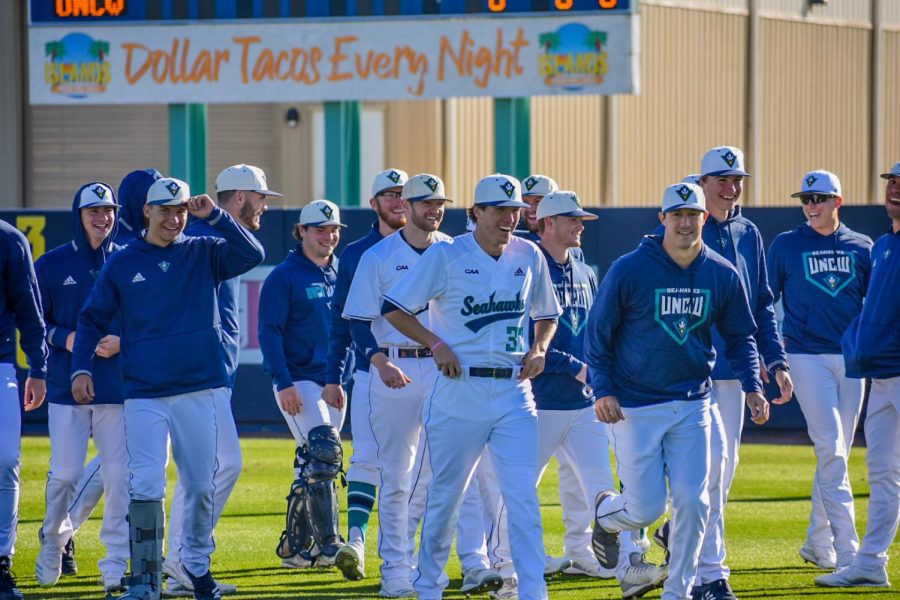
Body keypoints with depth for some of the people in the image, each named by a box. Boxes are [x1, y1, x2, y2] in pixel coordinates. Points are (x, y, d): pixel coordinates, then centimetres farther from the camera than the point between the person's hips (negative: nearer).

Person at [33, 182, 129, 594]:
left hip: (118, 386, 1)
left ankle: (117, 565, 3)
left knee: (119, 476, -3)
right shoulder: (52, 264, 5)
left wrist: (122, 341, -10)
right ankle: (53, 540, 22)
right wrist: (65, 338, -12)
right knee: (65, 472, -4)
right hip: (67, 386, -1)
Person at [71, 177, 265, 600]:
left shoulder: (203, 254, 8)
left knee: (201, 485, 7)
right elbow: (92, 319, 11)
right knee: (146, 488, -11)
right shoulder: (122, 263, 8)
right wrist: (81, 368, -1)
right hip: (143, 393, -1)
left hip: (199, 389, 1)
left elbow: (253, 255, -8)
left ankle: (196, 563, 26)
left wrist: (214, 216, -14)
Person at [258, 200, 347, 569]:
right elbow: (269, 331, -9)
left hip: (335, 382, 6)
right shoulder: (284, 277, -5)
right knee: (324, 454, -19)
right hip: (299, 381, -6)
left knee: (313, 465, 9)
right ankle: (328, 544, -21)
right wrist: (283, 383, -18)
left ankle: (296, 544, 17)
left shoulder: (341, 275, 13)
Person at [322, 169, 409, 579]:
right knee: (365, 457, -9)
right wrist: (333, 378, 3)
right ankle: (356, 541, -14)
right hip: (370, 371, 0)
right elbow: (341, 320, 8)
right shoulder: (355, 254, 6)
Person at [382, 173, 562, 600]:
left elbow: (547, 314, 22)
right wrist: (437, 344, -10)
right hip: (460, 388, -2)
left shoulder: (529, 257, 8)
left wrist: (539, 348, 2)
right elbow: (393, 308, -1)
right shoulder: (446, 256, -3)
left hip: (514, 392, 2)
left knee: (523, 496, -8)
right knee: (445, 493, 7)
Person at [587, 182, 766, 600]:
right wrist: (602, 390, -12)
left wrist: (752, 386, -3)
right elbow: (597, 331, -4)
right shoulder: (629, 270, -10)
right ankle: (605, 514, 32)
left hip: (692, 405, 3)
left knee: (693, 502, -5)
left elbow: (739, 337, 12)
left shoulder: (722, 276, 0)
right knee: (647, 508, -4)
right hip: (635, 407, -3)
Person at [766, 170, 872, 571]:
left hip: (851, 358, 3)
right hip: (806, 356, -3)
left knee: (837, 454, 8)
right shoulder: (786, 246, 3)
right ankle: (847, 551, -16)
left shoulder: (861, 248, 9)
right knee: (830, 450, -12)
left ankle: (818, 544, 20)